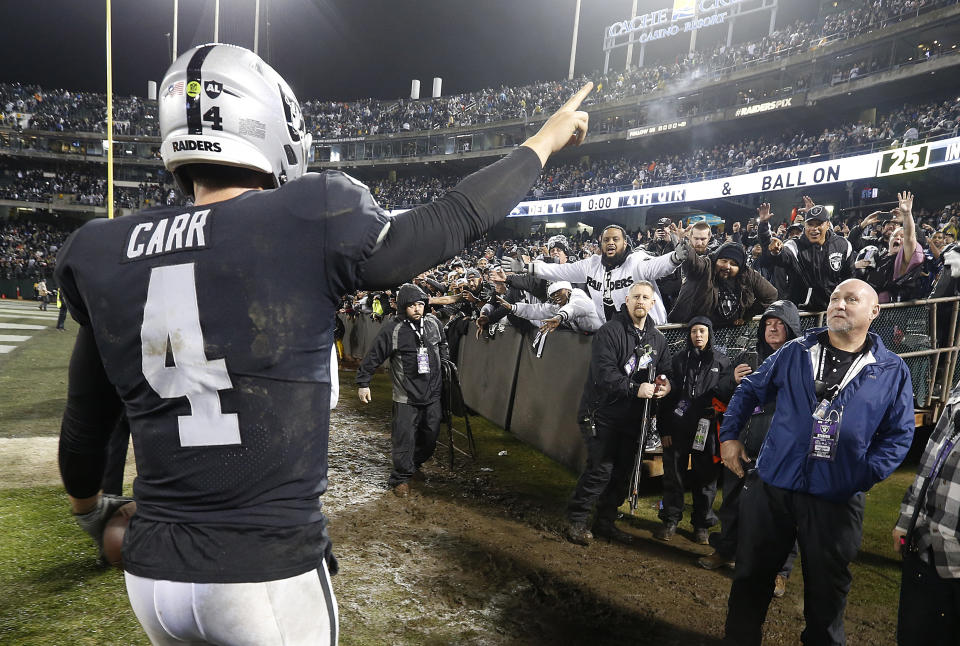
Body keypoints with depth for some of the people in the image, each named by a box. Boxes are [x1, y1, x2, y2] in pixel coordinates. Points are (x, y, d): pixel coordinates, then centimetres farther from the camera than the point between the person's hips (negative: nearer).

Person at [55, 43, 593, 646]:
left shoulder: (106, 256, -1)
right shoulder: (306, 222, -17)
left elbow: (85, 420, 10)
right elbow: (450, 223, -4)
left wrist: (89, 506, 31)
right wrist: (545, 141, 12)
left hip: (153, 572, 5)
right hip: (269, 572, -4)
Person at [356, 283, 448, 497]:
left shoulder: (434, 323, 1)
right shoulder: (392, 329, -14)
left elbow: (443, 346, 22)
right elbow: (373, 357, -7)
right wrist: (363, 383, -5)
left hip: (433, 393, 5)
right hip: (406, 396, -5)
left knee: (430, 435, 14)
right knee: (405, 438, -5)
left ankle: (415, 464, 38)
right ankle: (401, 478, 10)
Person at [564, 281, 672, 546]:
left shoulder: (657, 338, 10)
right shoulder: (610, 332, -13)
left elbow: (665, 370, 17)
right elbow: (604, 373, -22)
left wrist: (666, 383, -6)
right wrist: (635, 389, -29)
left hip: (632, 417, 7)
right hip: (602, 415, -7)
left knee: (623, 473, 12)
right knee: (601, 470, -8)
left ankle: (605, 522, 28)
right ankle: (575, 521, 8)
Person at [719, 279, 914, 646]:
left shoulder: (893, 372, 1)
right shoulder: (795, 353, 3)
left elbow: (899, 434, 0)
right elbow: (749, 391, 10)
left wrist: (866, 473, -11)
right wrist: (729, 435, 5)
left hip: (837, 501, -1)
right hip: (771, 488, 1)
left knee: (827, 588, 15)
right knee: (751, 577, 13)